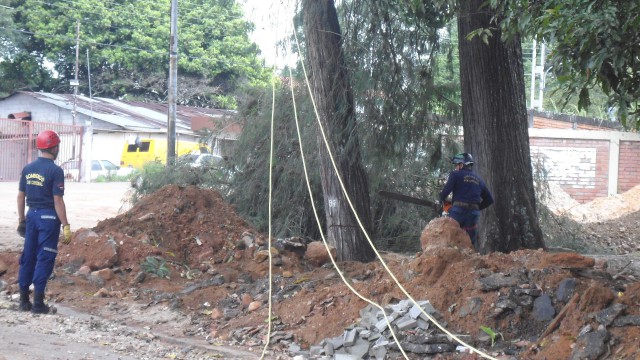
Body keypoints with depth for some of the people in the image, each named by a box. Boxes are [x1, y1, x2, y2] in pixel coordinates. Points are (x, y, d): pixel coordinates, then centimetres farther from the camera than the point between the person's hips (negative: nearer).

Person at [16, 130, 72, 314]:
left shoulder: (28, 169, 6)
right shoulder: (55, 170, -13)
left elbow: (21, 196, 10)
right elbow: (58, 201, -16)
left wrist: (21, 220, 18)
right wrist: (65, 226, -12)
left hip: (32, 215, 6)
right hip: (48, 217, -6)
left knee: (28, 257, 12)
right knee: (44, 259, -1)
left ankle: (24, 300, 17)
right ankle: (38, 303, 0)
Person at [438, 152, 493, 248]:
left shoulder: (455, 175, 4)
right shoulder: (478, 179, 21)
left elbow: (446, 190, -9)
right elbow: (489, 199, 23)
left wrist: (441, 201, 9)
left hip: (458, 211, -4)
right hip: (473, 214, 5)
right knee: (472, 243, 9)